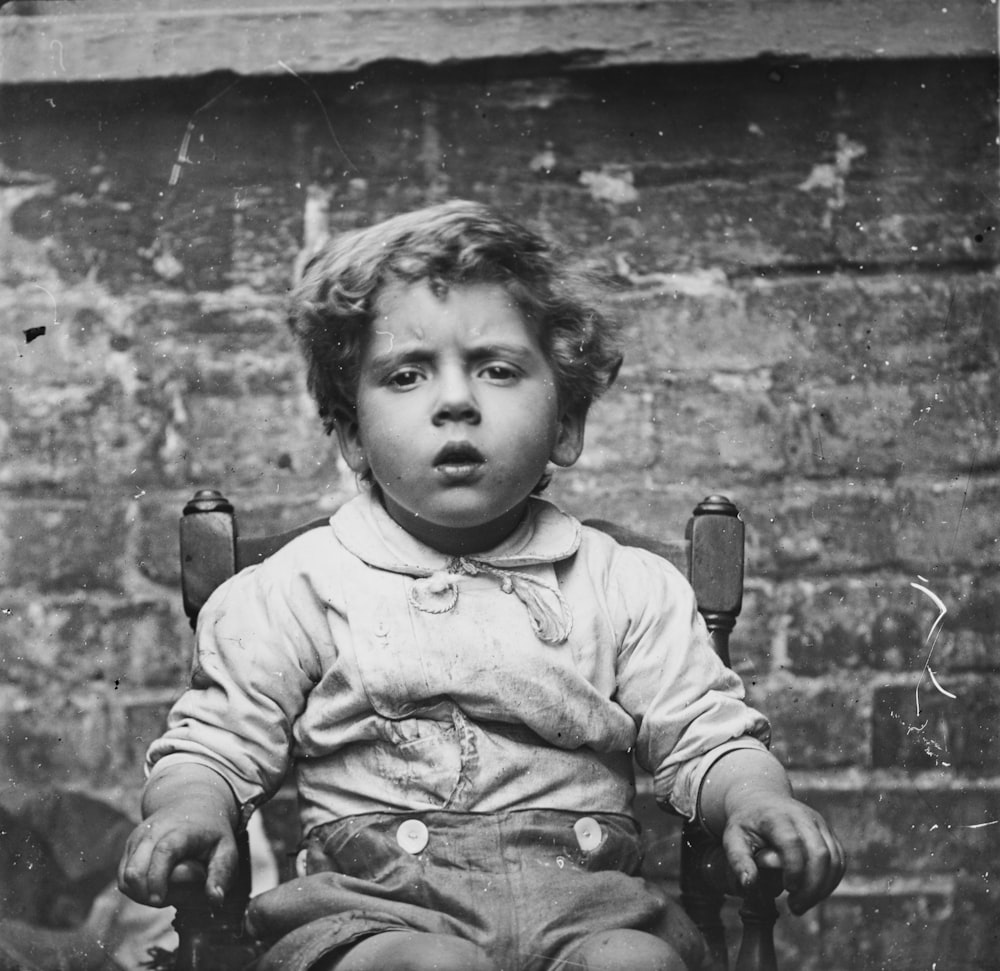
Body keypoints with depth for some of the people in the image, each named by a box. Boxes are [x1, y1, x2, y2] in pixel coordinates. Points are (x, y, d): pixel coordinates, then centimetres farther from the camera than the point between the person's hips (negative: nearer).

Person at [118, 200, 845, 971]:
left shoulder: (628, 587, 12)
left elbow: (706, 738, 12)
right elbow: (215, 744, 12)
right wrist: (188, 810, -10)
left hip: (584, 898, 2)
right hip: (376, 905, -1)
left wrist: (757, 799, -9)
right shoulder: (300, 589, 9)